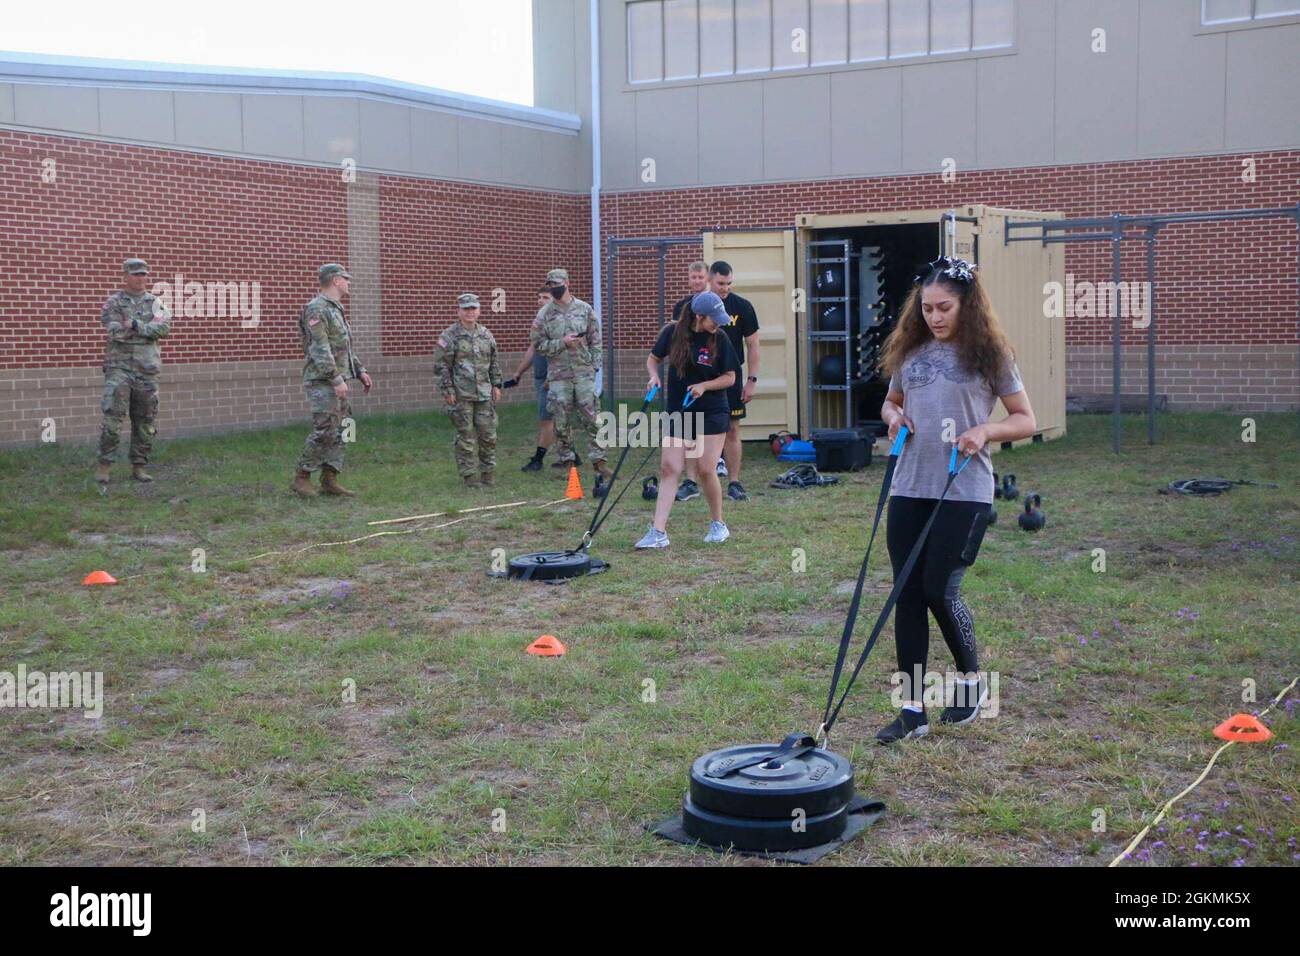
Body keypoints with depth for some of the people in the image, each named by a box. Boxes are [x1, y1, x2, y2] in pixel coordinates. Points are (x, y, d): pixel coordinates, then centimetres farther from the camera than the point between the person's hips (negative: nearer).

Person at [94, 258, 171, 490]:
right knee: (113, 417, -13)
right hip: (119, 367, -4)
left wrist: (136, 325, -13)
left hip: (147, 369, 4)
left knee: (145, 421, 7)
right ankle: (103, 466, -8)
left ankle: (138, 467, 16)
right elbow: (116, 331, -13)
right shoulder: (113, 303, 2)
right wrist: (149, 328, -4)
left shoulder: (155, 302, 12)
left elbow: (164, 328, -4)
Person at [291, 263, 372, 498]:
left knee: (338, 433, 7)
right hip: (322, 382, -10)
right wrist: (337, 379, -25)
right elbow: (320, 349, -21)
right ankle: (301, 479, -3)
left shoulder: (336, 309, 18)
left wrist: (360, 371, 16)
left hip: (337, 381, 10)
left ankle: (329, 481, 9)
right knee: (323, 432, -11)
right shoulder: (316, 309, -13)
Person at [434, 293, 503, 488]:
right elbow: (440, 366, -5)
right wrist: (448, 390, -10)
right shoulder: (449, 337, -5)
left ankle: (487, 472, 16)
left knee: (488, 434, 4)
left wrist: (496, 385, 12)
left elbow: (494, 363, 19)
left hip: (484, 393, 5)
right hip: (461, 395, -4)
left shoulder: (486, 335, 11)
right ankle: (469, 475, 6)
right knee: (466, 436, -1)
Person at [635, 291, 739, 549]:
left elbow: (730, 378, 0)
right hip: (677, 412, 2)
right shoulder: (672, 332, -3)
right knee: (669, 469, -4)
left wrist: (703, 386, -15)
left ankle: (718, 525, 16)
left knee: (706, 470, -5)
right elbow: (653, 359, 12)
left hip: (712, 413, -2)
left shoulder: (719, 339, -6)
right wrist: (655, 375, -9)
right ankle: (658, 532, -4)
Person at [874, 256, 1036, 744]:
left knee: (939, 589, -7)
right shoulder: (910, 351, 10)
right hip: (909, 488, 5)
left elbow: (1025, 420, 2)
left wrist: (985, 431, -17)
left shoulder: (988, 352, -2)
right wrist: (893, 416, 2)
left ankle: (971, 680, 21)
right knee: (908, 594, 3)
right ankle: (913, 709, 10)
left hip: (964, 491, -5)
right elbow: (892, 402, 25)